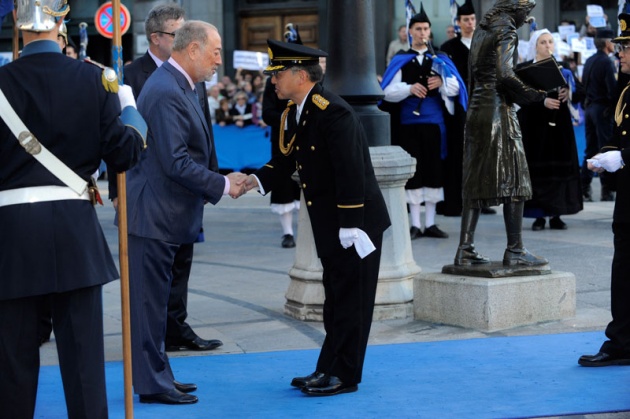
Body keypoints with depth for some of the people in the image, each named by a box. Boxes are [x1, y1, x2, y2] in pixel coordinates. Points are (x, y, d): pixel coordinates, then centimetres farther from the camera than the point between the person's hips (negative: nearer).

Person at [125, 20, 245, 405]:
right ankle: (152, 384, 5)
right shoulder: (166, 93, -20)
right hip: (154, 214, -10)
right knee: (150, 298, -2)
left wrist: (217, 183, 10)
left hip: (165, 214, 10)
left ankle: (157, 375, 25)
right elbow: (175, 162, -24)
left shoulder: (179, 86, 13)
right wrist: (222, 185, -16)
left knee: (156, 297, 16)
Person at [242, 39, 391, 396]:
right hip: (328, 223, 10)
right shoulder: (294, 114, 7)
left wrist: (350, 227, -25)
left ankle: (343, 375, 5)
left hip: (357, 219, -9)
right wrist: (257, 180, -5)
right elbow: (286, 159, 12)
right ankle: (331, 369, 24)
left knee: (350, 297, -1)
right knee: (336, 296, 15)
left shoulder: (334, 113, -22)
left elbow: (351, 172, -25)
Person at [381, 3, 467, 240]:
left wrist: (442, 82, -14)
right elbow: (388, 92, -4)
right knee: (414, 172, -1)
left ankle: (430, 224, 11)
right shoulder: (400, 61, 4)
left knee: (434, 170, 5)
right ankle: (415, 225, 5)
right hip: (410, 123, -2)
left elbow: (456, 87, 5)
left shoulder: (440, 59, 11)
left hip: (434, 122, 2)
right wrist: (409, 88, -19)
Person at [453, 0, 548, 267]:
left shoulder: (481, 30, 16)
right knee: (514, 179, -3)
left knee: (476, 179, 9)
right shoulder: (506, 30, -10)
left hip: (477, 110, 8)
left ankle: (465, 249, 7)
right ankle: (515, 250, -2)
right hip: (499, 110, -8)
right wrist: (535, 95, -12)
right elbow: (505, 74, -20)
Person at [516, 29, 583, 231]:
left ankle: (556, 214, 5)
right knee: (537, 168, -5)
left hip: (558, 125, 3)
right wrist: (543, 101, -24)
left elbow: (571, 91, 6)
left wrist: (567, 93, -17)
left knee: (559, 167, 0)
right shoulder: (524, 68, 0)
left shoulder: (561, 68, 11)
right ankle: (538, 215, 1)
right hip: (534, 125, -3)